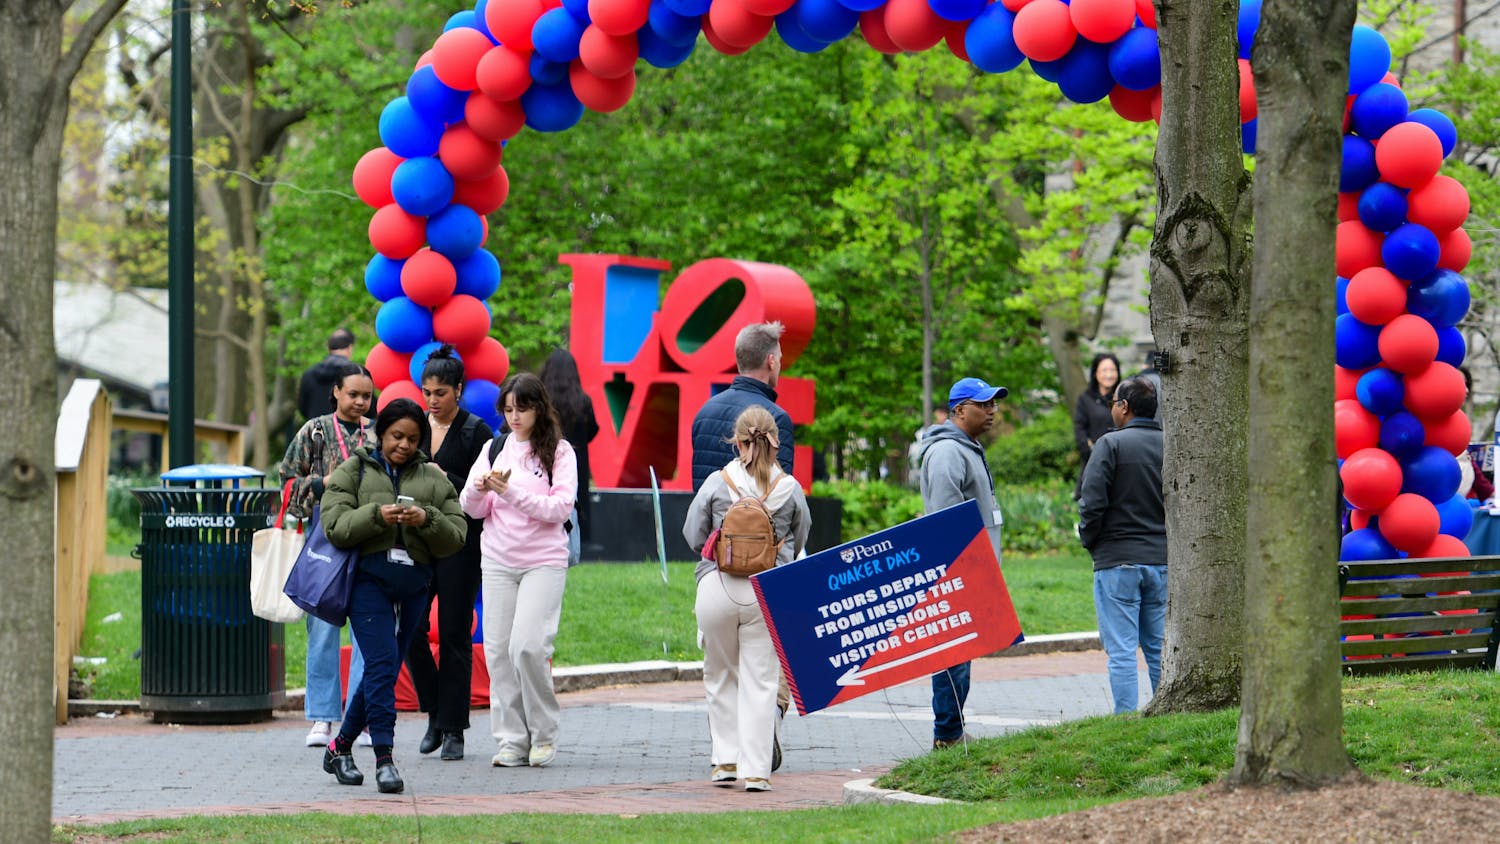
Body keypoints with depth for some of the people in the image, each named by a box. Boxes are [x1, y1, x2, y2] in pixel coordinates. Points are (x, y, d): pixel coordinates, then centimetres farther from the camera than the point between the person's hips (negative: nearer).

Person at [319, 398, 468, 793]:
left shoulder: (434, 480, 13)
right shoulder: (354, 472, 7)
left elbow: (455, 538, 5)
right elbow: (335, 526, -5)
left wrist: (426, 519, -14)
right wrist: (377, 515, -19)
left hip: (413, 585, 4)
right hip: (368, 579, -4)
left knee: (385, 670, 8)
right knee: (381, 664, -16)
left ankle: (340, 746, 24)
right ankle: (384, 757, -18)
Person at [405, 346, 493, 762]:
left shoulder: (476, 432, -3)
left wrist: (446, 480, -18)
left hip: (459, 544, -4)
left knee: (454, 634, -1)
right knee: (411, 627, -5)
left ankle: (453, 728, 5)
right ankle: (435, 714, 14)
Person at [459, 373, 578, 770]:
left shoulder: (559, 451, 0)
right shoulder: (494, 449, 10)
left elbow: (560, 508, -10)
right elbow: (472, 509, 11)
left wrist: (510, 492, -17)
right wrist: (479, 490, -12)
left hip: (543, 561, -4)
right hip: (497, 561, 4)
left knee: (527, 645, -16)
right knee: (498, 649, -1)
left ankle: (543, 734, 0)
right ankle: (512, 741, 6)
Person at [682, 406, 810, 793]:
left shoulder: (716, 483, -4)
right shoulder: (790, 489, -1)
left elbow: (693, 536, 4)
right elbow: (798, 541, 10)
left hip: (718, 587, 0)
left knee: (721, 675, 17)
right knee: (760, 680, 4)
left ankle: (727, 760, 16)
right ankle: (755, 769, 0)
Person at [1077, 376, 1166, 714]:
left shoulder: (1111, 444, -9)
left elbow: (1092, 503, -14)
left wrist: (1090, 541, 2)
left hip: (1117, 561, -5)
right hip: (1162, 559, 5)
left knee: (1121, 649, -3)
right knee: (1159, 647, 13)